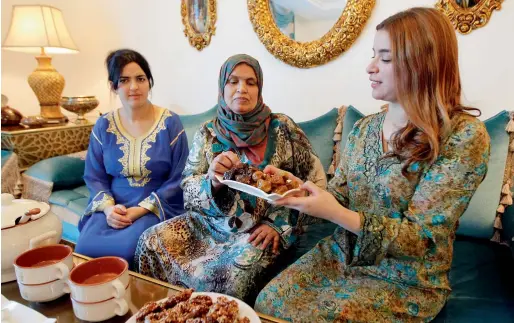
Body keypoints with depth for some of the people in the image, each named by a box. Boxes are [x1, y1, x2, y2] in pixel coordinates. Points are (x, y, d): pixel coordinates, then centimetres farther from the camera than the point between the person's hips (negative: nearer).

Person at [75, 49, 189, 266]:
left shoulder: (170, 123, -5)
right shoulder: (104, 125, 5)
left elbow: (178, 179, -7)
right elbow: (94, 176, 8)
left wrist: (142, 209, -16)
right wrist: (108, 207, -12)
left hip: (156, 208, -3)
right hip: (114, 208, 3)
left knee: (126, 249, -29)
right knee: (85, 248, -23)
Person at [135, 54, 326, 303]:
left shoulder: (282, 129, -6)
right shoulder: (207, 133, 1)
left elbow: (314, 179, -4)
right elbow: (188, 188, -2)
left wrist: (277, 223, -11)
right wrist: (212, 181, -25)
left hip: (260, 228, -3)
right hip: (212, 223, 4)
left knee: (237, 268, -31)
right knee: (151, 242, -10)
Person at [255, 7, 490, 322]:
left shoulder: (464, 135, -18)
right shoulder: (364, 127, 2)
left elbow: (420, 237, -20)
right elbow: (339, 196, 5)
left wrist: (336, 214, -31)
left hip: (406, 281, -4)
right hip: (341, 255, 5)